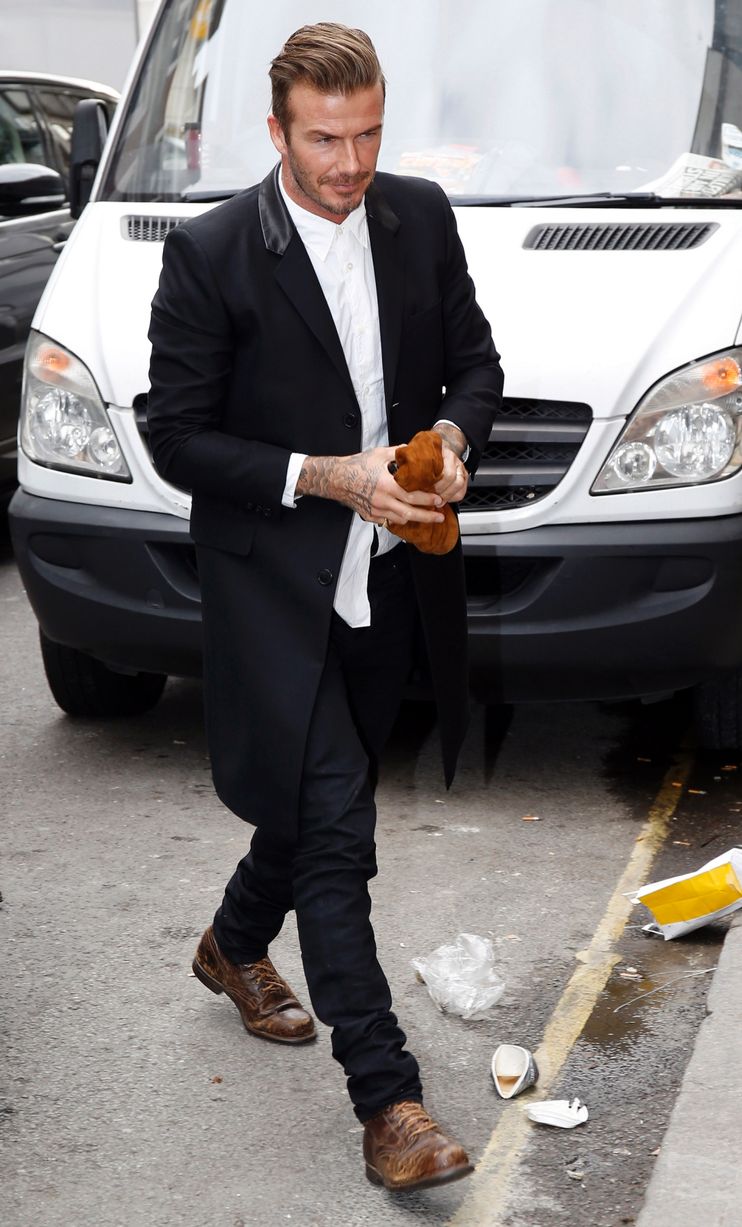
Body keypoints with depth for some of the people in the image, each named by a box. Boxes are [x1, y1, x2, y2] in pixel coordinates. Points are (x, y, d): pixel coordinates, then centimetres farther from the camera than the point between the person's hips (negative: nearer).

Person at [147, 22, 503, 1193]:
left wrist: (452, 436, -10)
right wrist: (327, 478, -20)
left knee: (319, 798, 20)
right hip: (275, 578, -5)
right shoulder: (210, 254, -13)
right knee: (335, 824, -8)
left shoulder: (422, 218, 1)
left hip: (392, 573, 5)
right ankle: (388, 1102, -2)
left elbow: (476, 360, 12)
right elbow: (176, 437, -11)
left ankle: (237, 943, 49)